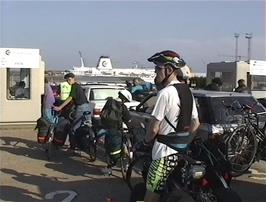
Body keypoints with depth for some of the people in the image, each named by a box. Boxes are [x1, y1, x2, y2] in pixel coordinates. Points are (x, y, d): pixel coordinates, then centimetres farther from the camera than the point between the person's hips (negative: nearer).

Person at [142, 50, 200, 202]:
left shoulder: (165, 93, -18)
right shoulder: (188, 91, 8)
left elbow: (154, 128, -17)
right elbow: (196, 124, 14)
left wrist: (146, 141, 2)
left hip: (165, 153, -9)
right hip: (183, 152, 9)